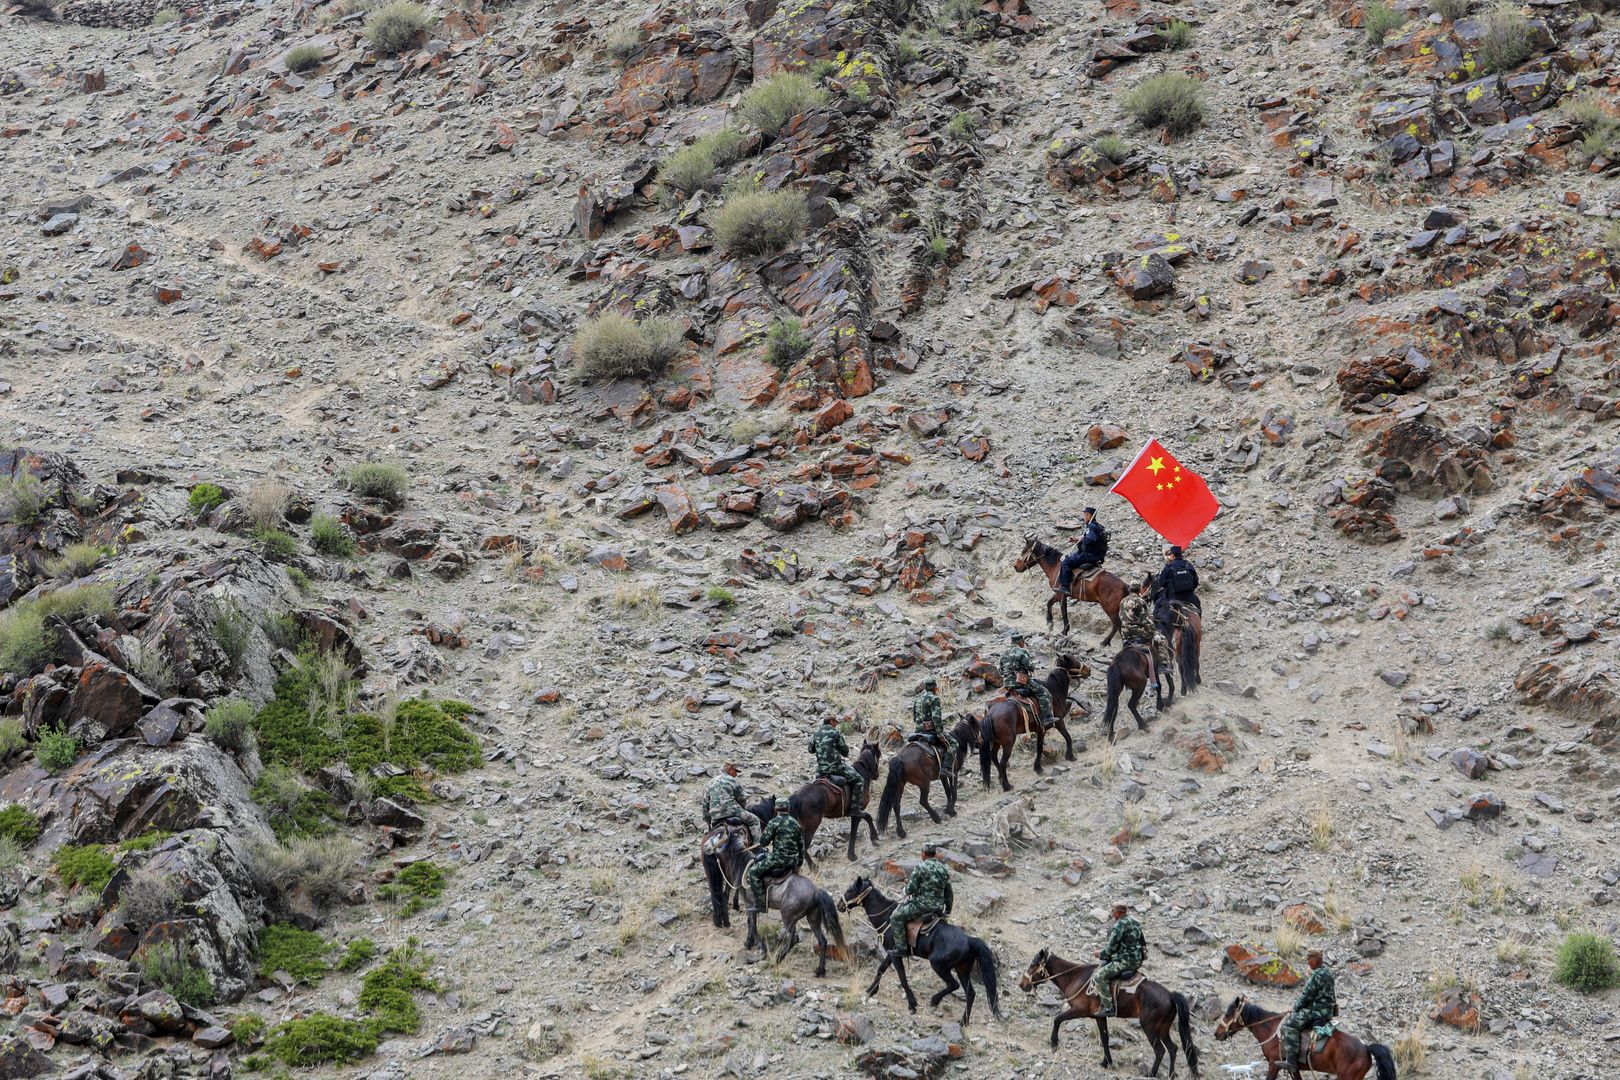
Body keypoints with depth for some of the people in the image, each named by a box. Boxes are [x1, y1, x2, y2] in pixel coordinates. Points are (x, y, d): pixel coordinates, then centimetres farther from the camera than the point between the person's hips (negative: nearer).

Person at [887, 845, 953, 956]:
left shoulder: (921, 867, -12)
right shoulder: (944, 869, 10)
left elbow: (910, 889, -14)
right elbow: (949, 894, 15)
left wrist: (907, 884, 10)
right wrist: (947, 911, 25)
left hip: (922, 905, -8)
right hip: (939, 908, 8)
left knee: (896, 917, -3)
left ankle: (902, 948, -8)